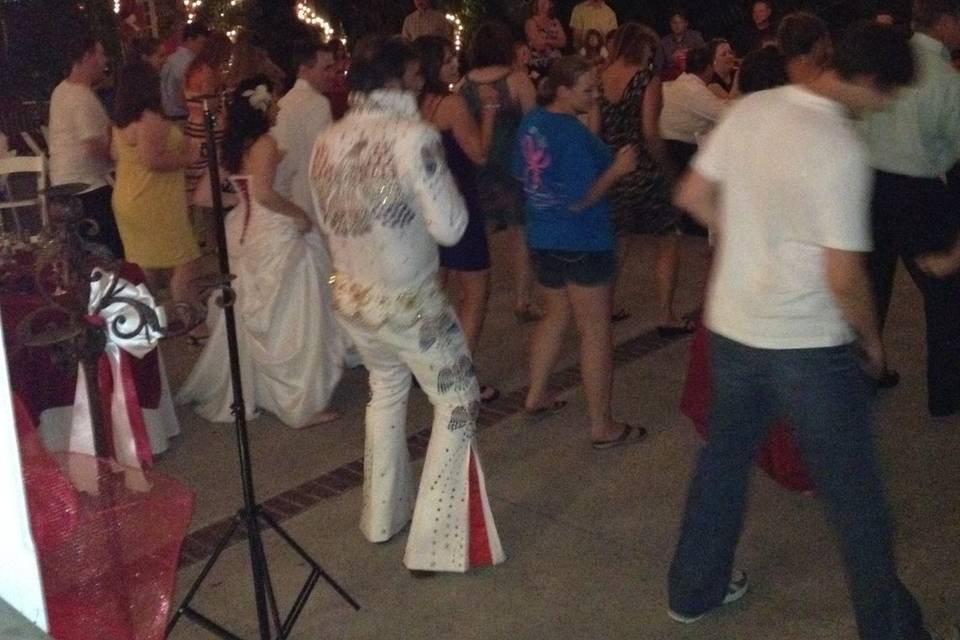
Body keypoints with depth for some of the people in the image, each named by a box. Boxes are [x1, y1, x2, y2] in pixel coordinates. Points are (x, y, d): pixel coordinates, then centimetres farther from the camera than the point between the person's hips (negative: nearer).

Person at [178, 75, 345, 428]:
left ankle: (240, 393, 30)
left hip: (245, 233, 9)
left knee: (250, 316, 19)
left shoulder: (233, 145, 9)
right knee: (289, 319, -1)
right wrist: (300, 214, -13)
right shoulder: (265, 142, -14)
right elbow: (265, 194, -26)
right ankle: (304, 405, 6)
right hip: (274, 236, -8)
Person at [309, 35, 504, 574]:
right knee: (458, 401, 10)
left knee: (386, 388, 29)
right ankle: (434, 543, 10)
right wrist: (441, 169, -5)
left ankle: (382, 515, 39)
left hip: (351, 295, 7)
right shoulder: (413, 136, -20)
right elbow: (450, 227, -19)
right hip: (408, 300, -7)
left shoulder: (328, 142, 0)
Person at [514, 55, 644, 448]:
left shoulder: (531, 123, 3)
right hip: (582, 243, -8)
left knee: (557, 316, 25)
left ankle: (536, 396, 34)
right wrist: (617, 169, -16)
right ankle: (602, 427, 6)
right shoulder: (574, 135, -23)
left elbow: (522, 174, 15)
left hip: (542, 239, 9)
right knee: (596, 331, 0)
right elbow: (581, 199, -24)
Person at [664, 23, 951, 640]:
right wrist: (872, 338, -1)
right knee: (855, 495, 9)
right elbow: (844, 278, -19)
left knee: (723, 460, 22)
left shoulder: (749, 109, -2)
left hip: (733, 327, 7)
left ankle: (695, 589, 37)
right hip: (810, 344, -6)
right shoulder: (841, 147, -21)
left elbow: (694, 196, 8)